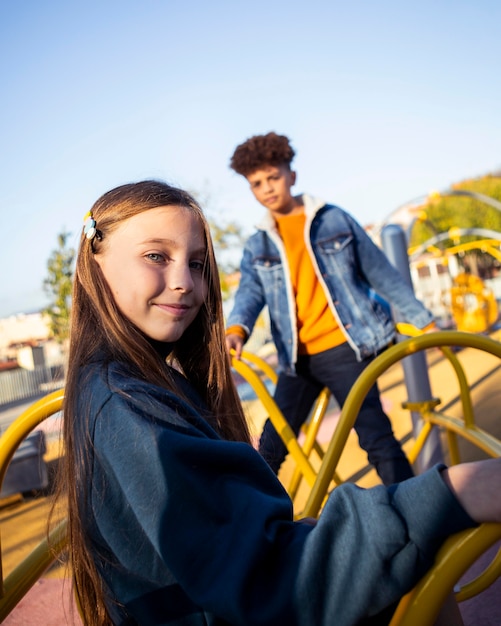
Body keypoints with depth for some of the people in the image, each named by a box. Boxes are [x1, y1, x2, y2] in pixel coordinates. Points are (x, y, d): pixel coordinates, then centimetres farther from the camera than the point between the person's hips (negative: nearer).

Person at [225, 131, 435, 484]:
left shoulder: (333, 220, 1)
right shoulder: (257, 247, 8)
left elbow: (382, 274, 4)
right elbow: (250, 292, -7)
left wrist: (425, 321, 5)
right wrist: (236, 329, -29)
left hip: (345, 349, -3)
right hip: (296, 359, 3)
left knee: (376, 436, -8)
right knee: (271, 448, 10)